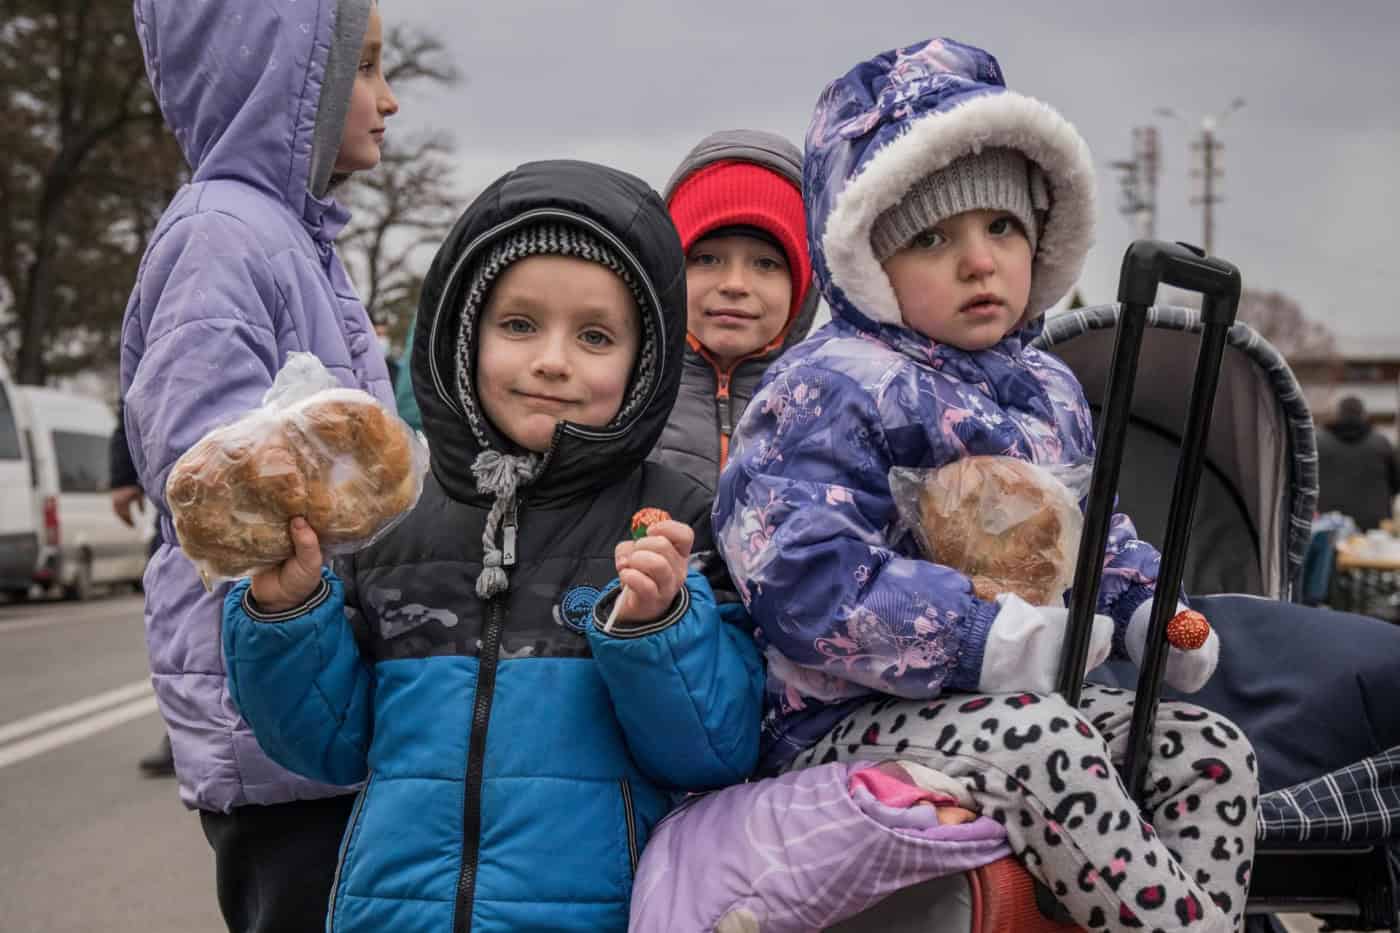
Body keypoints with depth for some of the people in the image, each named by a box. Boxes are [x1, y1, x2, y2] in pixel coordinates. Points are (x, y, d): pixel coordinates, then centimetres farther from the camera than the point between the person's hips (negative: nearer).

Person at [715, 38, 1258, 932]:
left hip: (1025, 698, 9)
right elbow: (805, 579, -26)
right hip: (849, 719, -8)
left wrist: (1150, 610, 5)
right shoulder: (828, 389, -14)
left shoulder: (1050, 388, 14)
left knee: (1213, 748, -1)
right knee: (1039, 742, -34)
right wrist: (991, 639, -26)